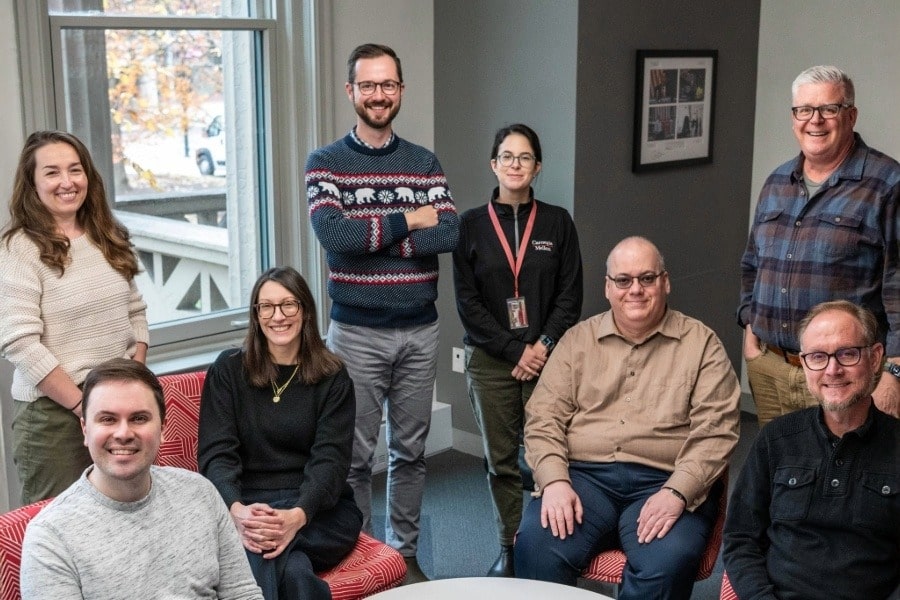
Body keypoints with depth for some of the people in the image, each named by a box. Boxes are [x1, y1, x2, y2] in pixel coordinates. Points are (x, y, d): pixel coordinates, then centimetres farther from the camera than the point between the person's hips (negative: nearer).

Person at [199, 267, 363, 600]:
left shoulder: (332, 378, 5)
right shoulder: (228, 370, 7)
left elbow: (330, 458, -6)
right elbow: (216, 453, -2)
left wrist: (297, 516, -27)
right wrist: (236, 509, -24)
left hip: (318, 508, 0)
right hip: (245, 505, 0)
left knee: (257, 551, -34)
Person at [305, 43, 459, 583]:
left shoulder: (425, 164, 7)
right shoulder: (326, 164, -1)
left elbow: (450, 234, -9)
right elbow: (333, 235, -19)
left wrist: (370, 234, -15)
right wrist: (408, 219, -12)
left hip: (420, 331, 3)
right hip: (357, 334, -3)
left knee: (411, 449, 13)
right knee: (356, 454, 5)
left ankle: (405, 552, 28)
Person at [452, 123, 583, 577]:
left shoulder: (557, 222, 4)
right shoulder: (471, 224, 3)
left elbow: (570, 295, 3)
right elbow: (467, 301, -1)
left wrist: (543, 346, -9)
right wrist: (515, 351, -7)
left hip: (547, 357, 0)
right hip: (491, 360, 1)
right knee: (500, 458, 6)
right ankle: (509, 548, 19)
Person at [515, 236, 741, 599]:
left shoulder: (701, 343, 7)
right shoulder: (578, 340, 14)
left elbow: (715, 432, -1)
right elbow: (543, 418, 8)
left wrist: (677, 492, -16)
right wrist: (555, 480, -10)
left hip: (664, 482, -1)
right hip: (585, 475, 2)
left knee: (667, 563, -32)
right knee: (535, 545, -27)